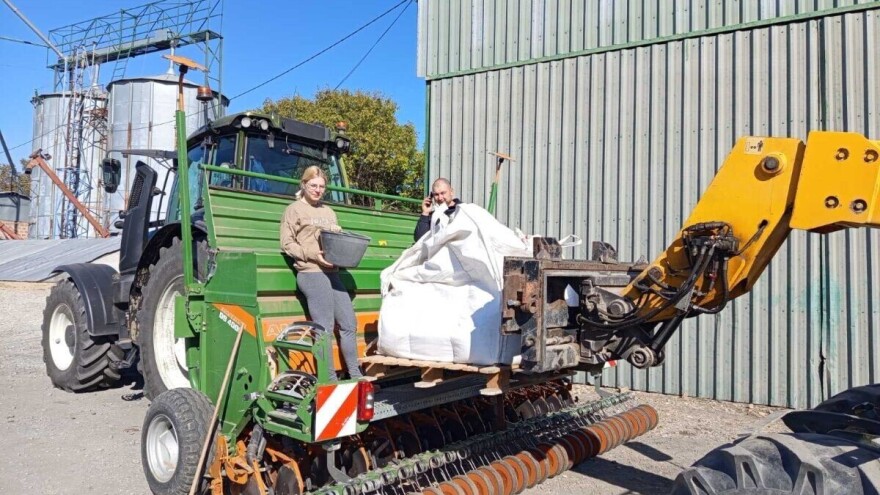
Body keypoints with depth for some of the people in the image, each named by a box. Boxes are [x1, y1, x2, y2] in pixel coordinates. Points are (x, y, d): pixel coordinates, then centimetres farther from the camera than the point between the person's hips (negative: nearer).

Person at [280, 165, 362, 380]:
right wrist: (312, 255, -15)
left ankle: (355, 374, 17)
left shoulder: (328, 212, 21)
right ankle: (329, 378, 3)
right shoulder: (295, 209, 4)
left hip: (332, 273, 7)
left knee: (349, 323, 7)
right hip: (311, 273, -7)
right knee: (325, 326, -7)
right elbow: (287, 243, -3)